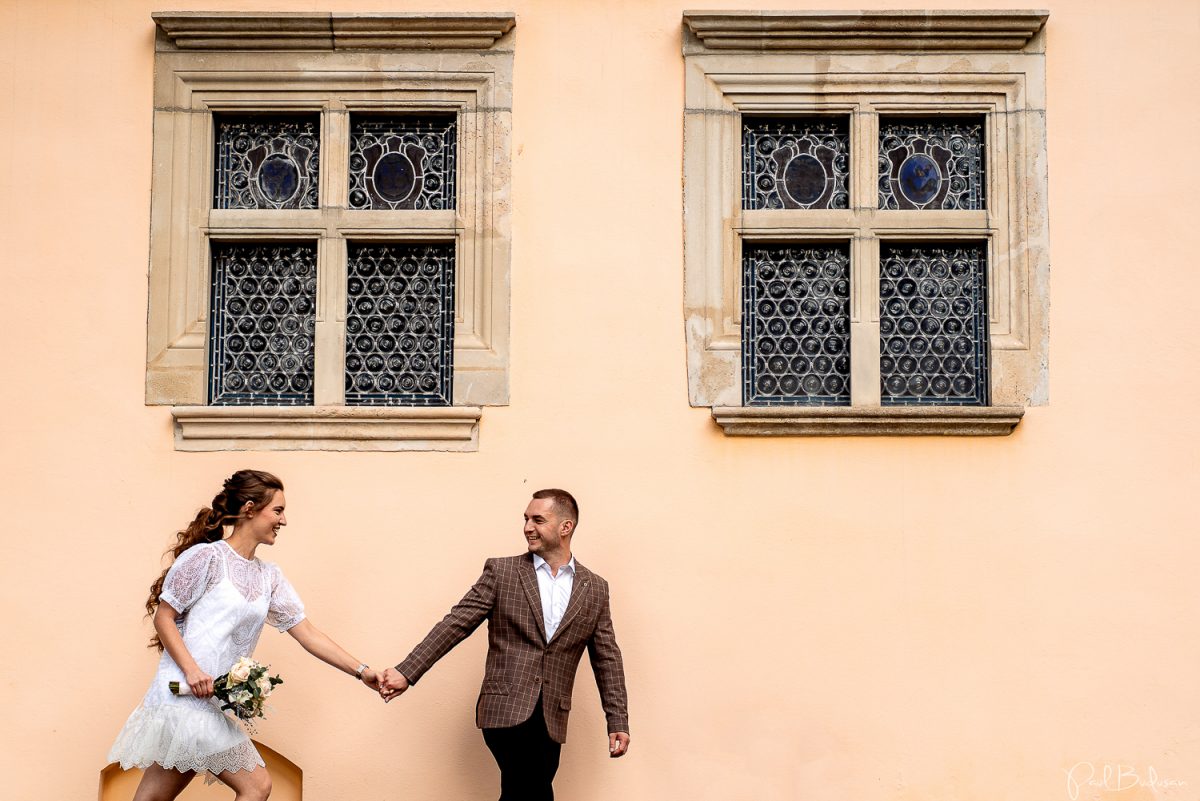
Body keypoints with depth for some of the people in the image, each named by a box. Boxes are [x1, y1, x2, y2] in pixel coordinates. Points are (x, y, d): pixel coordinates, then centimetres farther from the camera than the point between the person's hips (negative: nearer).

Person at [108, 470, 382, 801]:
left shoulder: (269, 577, 13)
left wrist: (362, 672, 7)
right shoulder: (206, 556, -7)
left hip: (213, 705, 7)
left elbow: (307, 632, 13)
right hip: (185, 696, -7)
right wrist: (191, 670, -20)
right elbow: (164, 617, -7)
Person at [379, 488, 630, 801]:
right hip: (506, 708, -3)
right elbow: (456, 623, -2)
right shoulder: (501, 572, 3)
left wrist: (618, 722, 7)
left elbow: (607, 659, 12)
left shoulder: (595, 588, 9)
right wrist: (406, 672, -10)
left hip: (551, 718, 3)